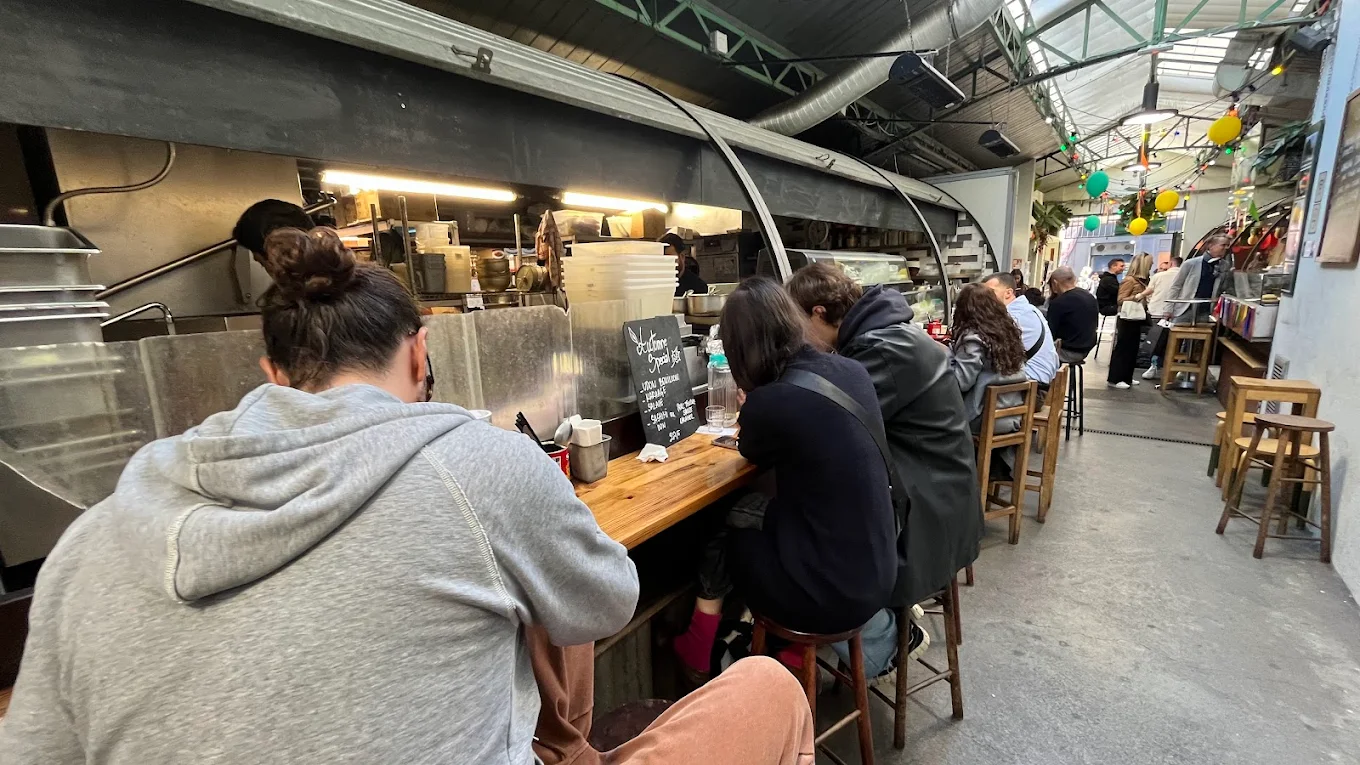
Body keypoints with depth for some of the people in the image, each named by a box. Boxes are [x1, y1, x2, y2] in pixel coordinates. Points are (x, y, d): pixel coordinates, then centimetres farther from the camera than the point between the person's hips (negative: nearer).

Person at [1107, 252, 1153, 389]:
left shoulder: (1141, 280, 10)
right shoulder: (1129, 280, -13)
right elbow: (1121, 300, -18)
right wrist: (1140, 295, -22)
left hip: (1136, 319, 9)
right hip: (1127, 319, -9)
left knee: (1133, 349, 12)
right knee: (1122, 348, -5)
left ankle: (1126, 377, 19)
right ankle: (1114, 379, -1)